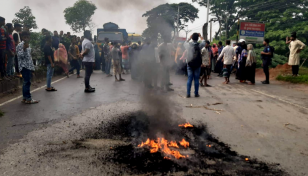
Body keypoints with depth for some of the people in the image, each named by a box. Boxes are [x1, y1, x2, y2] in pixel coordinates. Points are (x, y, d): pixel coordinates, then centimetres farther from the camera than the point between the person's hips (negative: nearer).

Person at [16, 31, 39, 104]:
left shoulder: (28, 45, 20)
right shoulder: (20, 45, -8)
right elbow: (20, 56, -17)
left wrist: (32, 67, 21)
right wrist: (24, 48, -27)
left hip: (29, 67, 9)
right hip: (24, 67, -9)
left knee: (26, 82, 11)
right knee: (27, 82, -10)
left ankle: (25, 98, 16)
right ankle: (28, 99, -7)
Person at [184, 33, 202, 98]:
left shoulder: (189, 45, -5)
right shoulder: (199, 45, -8)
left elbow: (185, 43, 19)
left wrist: (190, 38, 23)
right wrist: (200, 36, 20)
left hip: (190, 64, 1)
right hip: (197, 64, -1)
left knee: (189, 79, 4)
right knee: (196, 79, 5)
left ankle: (188, 94, 4)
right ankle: (196, 94, 11)